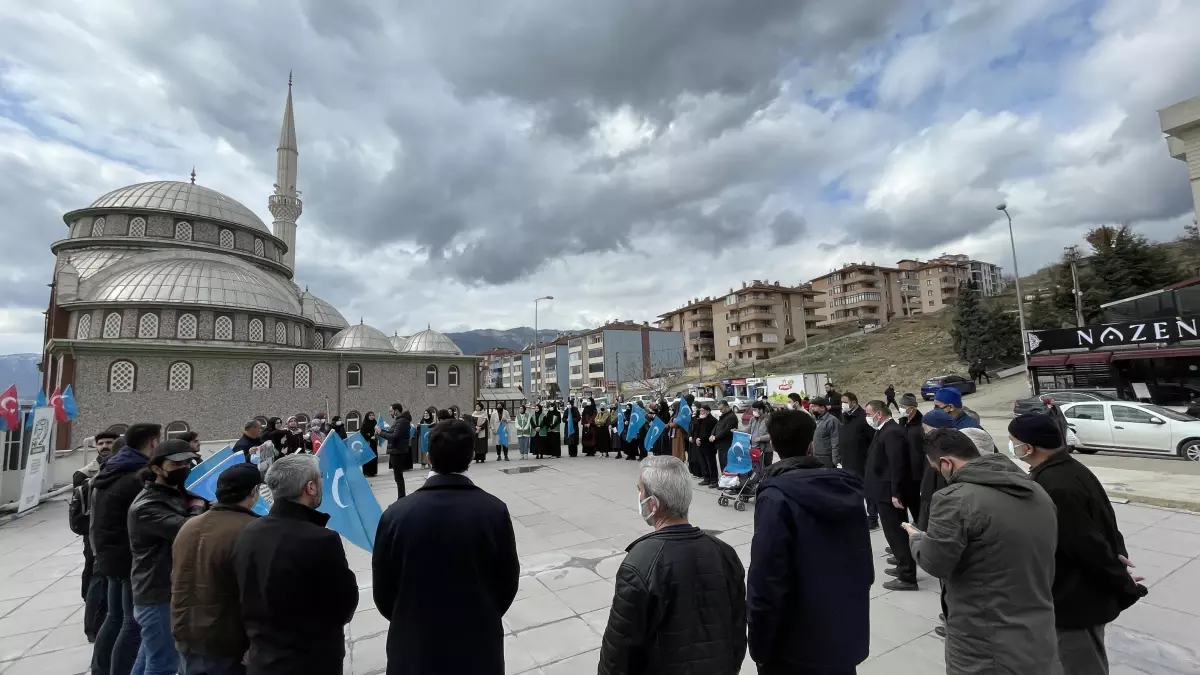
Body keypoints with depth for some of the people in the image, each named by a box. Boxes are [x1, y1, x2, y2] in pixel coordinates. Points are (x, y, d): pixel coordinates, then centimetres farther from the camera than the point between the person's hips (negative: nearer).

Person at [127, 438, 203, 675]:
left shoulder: (177, 494, 10)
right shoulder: (146, 506, -20)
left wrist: (196, 507, -9)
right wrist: (198, 508, -13)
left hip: (175, 589, 9)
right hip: (157, 594, -9)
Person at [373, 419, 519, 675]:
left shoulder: (396, 515, -16)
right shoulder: (495, 511, -17)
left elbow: (382, 591, -4)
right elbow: (508, 582, -6)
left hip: (414, 648, 1)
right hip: (479, 647, 0)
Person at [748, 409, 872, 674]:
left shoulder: (776, 497, -20)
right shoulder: (846, 487, -1)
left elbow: (766, 582, -22)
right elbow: (866, 565, 7)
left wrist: (759, 647, -11)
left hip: (796, 647, -5)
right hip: (848, 638, 6)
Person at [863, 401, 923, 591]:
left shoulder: (891, 432, -20)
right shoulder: (886, 431, 11)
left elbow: (897, 465, -25)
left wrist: (895, 494, -23)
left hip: (889, 493, -10)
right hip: (888, 492, 10)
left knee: (896, 534, -2)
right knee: (898, 532, 19)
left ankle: (908, 577, 6)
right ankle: (904, 567, 32)